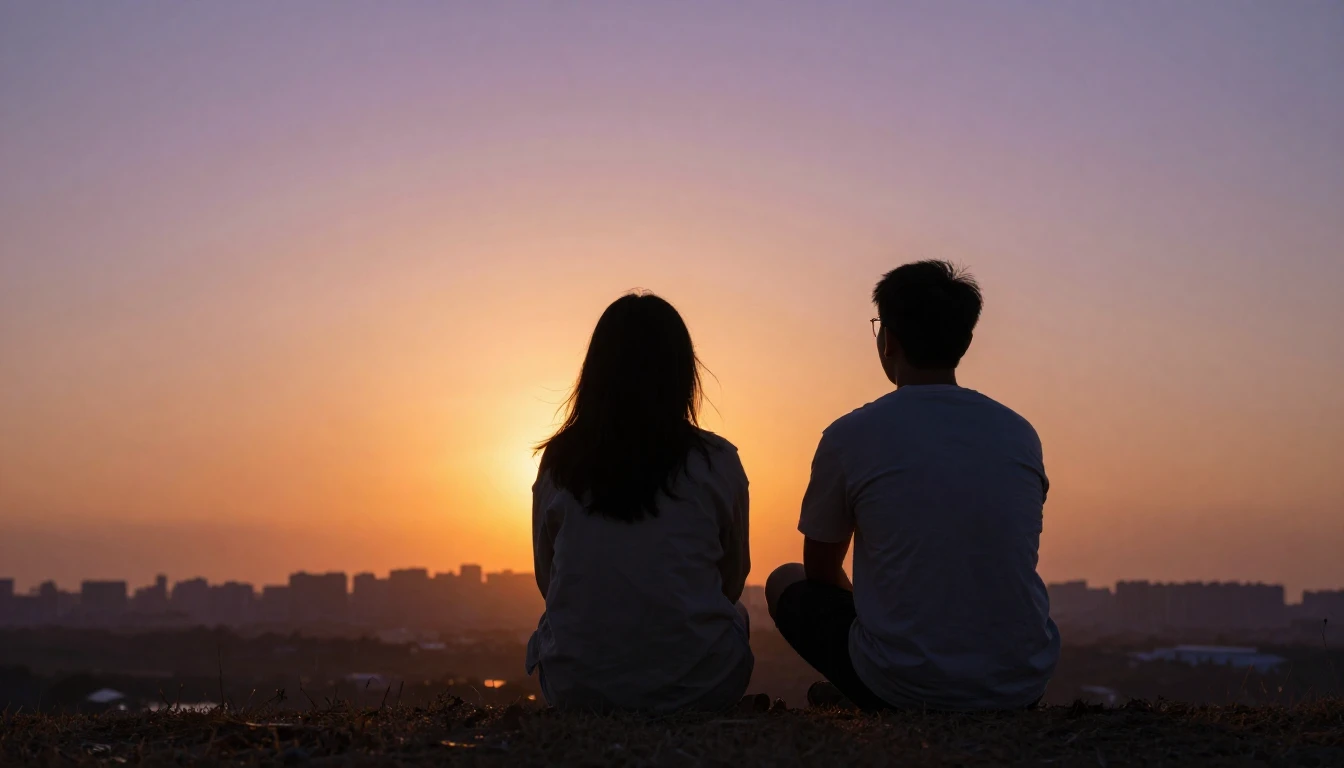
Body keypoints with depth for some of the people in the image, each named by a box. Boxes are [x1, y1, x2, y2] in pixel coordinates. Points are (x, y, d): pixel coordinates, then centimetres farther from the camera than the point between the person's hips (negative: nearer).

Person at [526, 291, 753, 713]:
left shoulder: (559, 462, 0)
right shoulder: (717, 462, -4)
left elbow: (548, 581, 11)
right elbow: (733, 582, 9)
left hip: (577, 689, 1)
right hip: (697, 688, -1)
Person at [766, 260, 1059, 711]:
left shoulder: (850, 436, -5)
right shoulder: (1020, 434, 6)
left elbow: (821, 571, 10)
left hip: (902, 687, -2)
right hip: (1023, 687, 3)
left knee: (785, 583, 23)